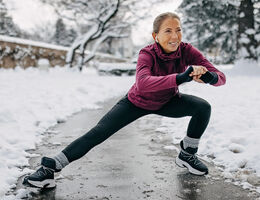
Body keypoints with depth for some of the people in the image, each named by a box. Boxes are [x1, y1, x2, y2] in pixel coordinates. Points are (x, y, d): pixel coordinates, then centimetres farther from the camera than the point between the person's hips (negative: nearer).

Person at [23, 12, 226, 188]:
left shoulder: (187, 51, -24)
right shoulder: (147, 54, -32)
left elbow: (221, 77, -29)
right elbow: (142, 82, -54)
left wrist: (209, 76, -54)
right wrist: (180, 77, -66)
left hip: (167, 102, 3)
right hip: (137, 102, -3)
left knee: (203, 107, -18)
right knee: (99, 132, -13)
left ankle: (187, 155, 5)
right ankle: (50, 168, -6)